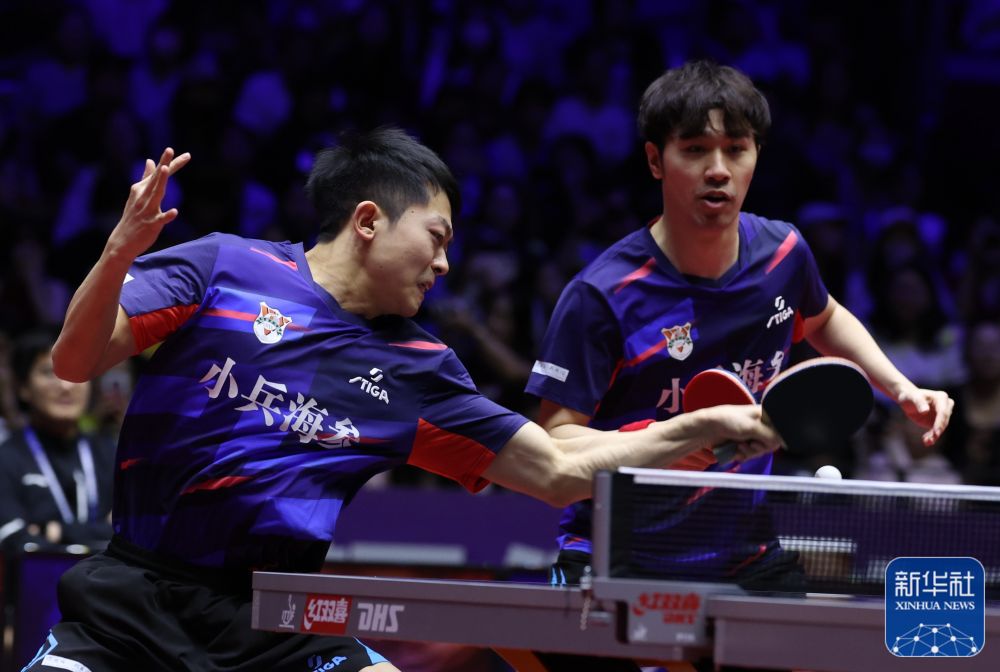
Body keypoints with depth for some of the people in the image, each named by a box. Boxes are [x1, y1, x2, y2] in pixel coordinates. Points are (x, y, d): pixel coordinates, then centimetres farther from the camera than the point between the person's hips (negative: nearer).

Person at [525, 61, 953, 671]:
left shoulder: (783, 254, -1)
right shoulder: (602, 296, -18)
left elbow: (823, 319, 24)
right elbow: (555, 436, -17)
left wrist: (900, 386, 11)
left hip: (749, 558, 5)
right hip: (616, 568, -5)